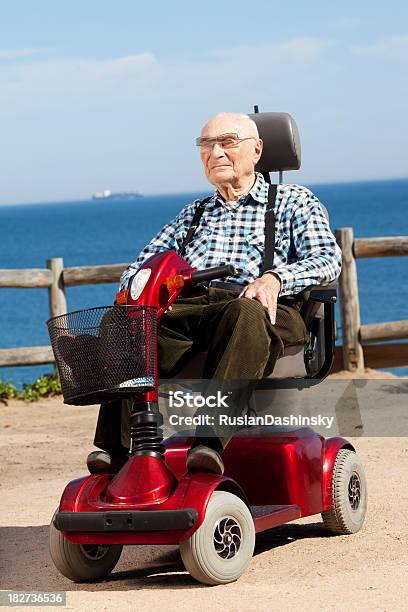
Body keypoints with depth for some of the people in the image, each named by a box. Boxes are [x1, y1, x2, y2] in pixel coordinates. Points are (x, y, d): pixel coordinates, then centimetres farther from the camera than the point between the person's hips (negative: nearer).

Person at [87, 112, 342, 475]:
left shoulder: (293, 201, 22)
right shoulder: (193, 215, 35)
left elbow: (327, 258, 5)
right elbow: (142, 265, 28)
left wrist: (275, 279, -17)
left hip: (257, 308, -4)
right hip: (188, 306, 4)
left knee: (245, 314, -42)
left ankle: (211, 442, -54)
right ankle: (118, 447, -40)